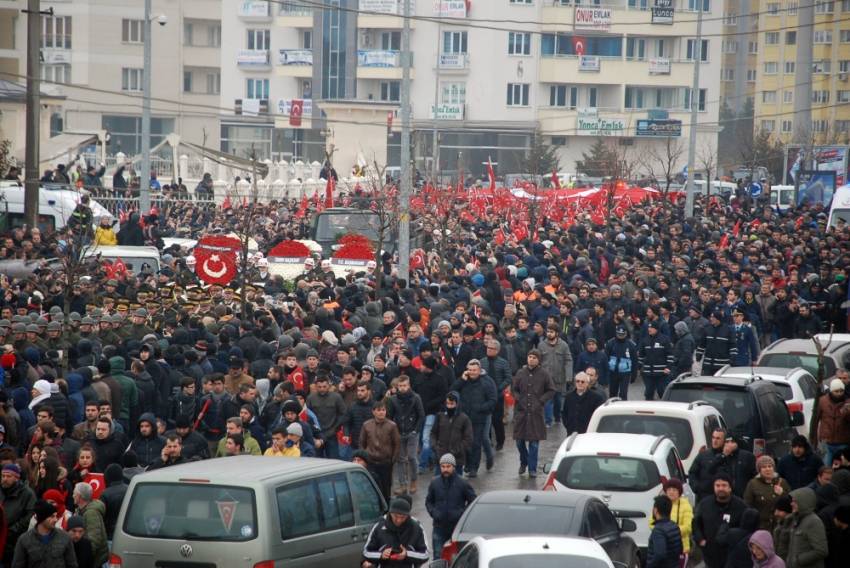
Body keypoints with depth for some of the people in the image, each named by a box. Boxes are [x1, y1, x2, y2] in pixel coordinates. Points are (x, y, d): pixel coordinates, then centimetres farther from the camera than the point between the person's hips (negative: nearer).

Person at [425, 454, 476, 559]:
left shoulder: (462, 483, -5)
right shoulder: (434, 482, 2)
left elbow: (473, 501, 3)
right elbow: (428, 501, 16)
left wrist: (462, 513, -9)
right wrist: (433, 512, -2)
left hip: (457, 526, -2)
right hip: (439, 527, 2)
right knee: (438, 557, 2)